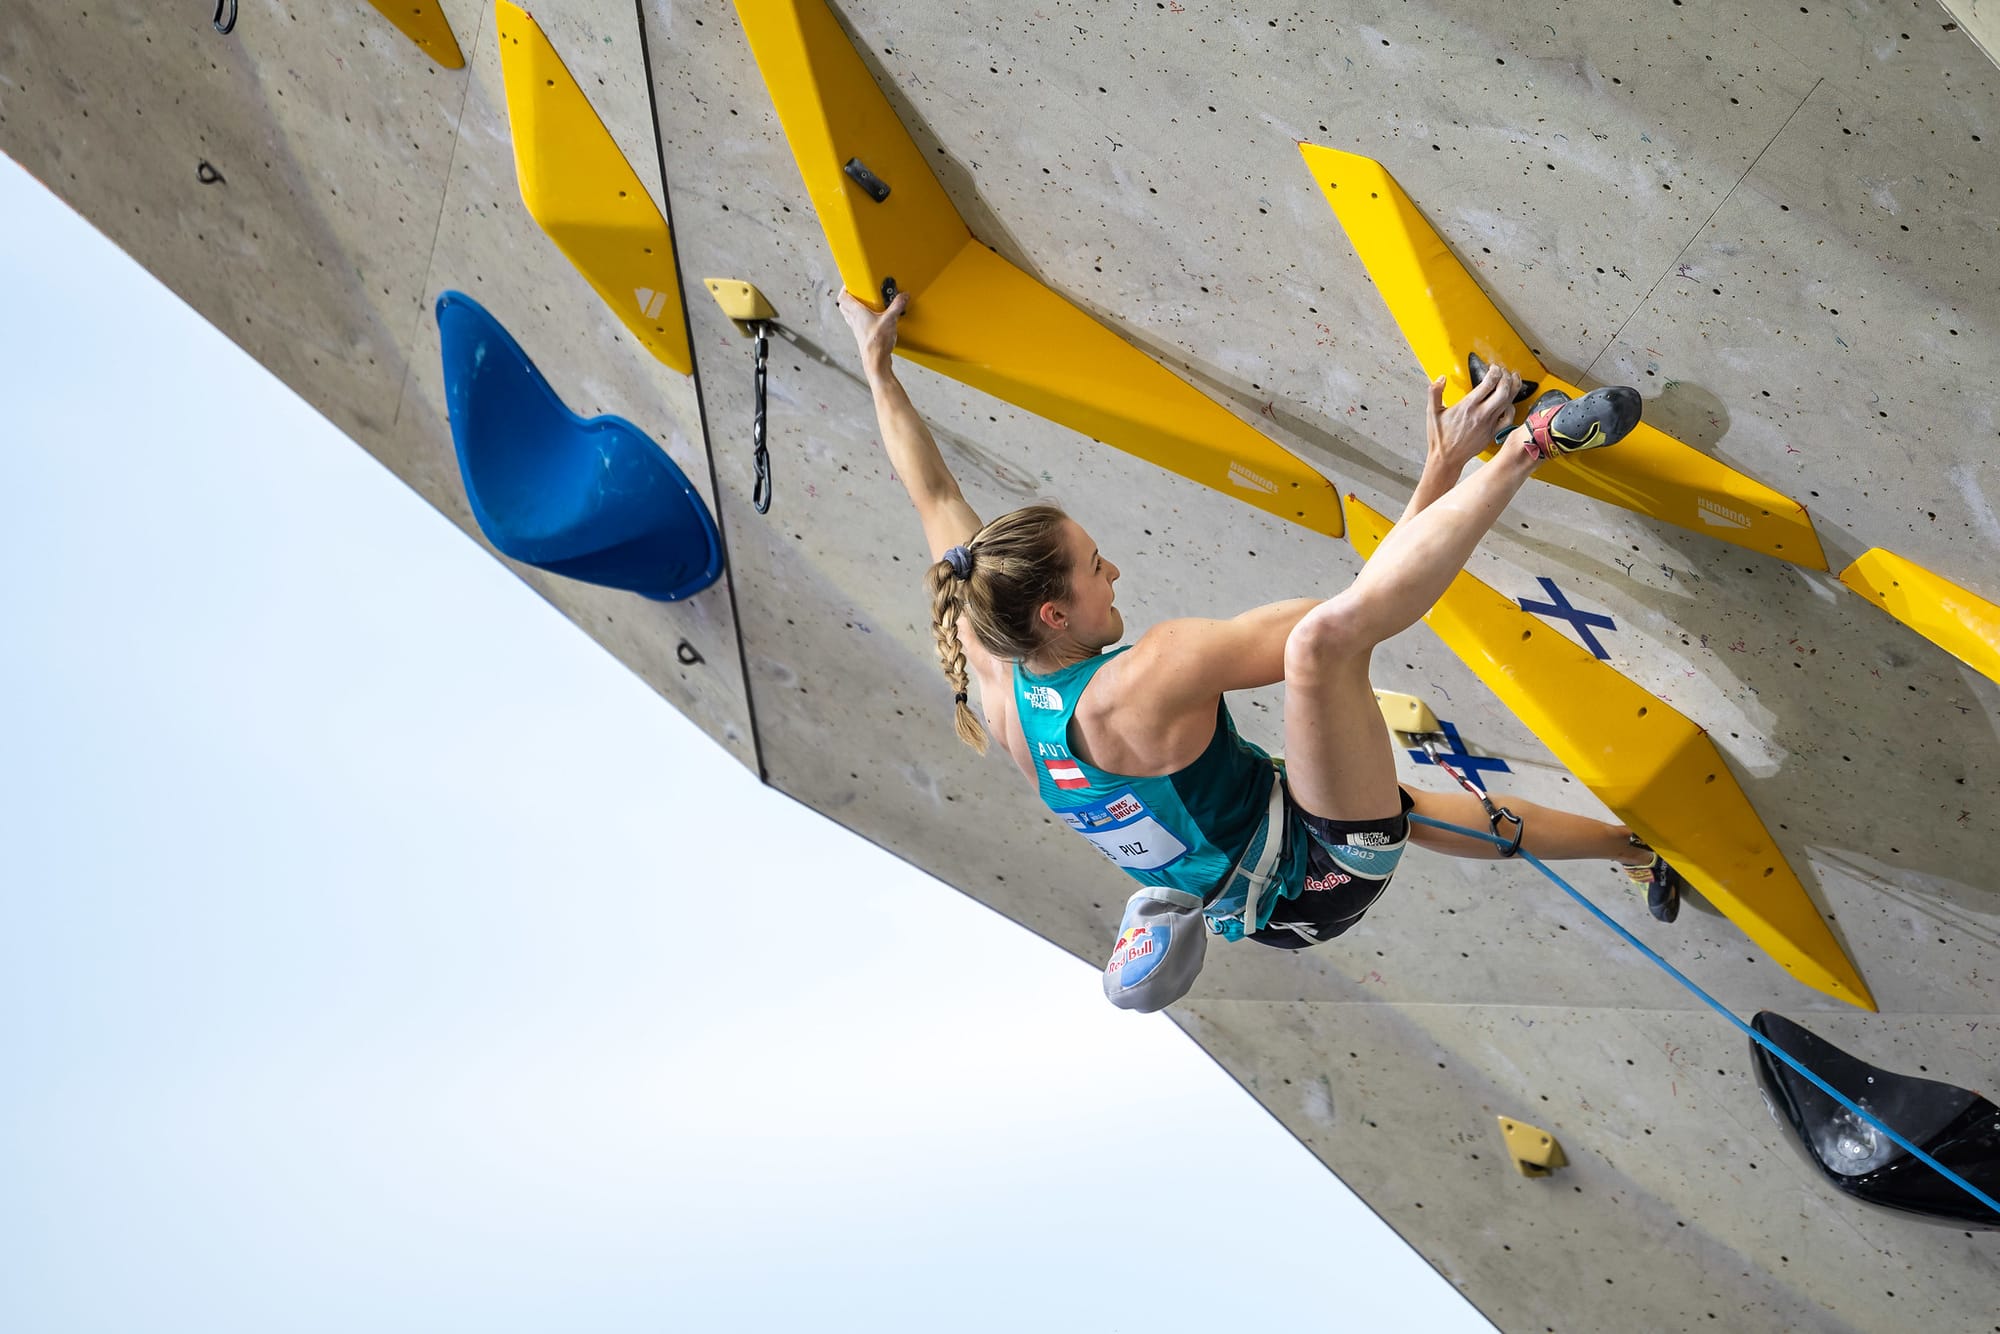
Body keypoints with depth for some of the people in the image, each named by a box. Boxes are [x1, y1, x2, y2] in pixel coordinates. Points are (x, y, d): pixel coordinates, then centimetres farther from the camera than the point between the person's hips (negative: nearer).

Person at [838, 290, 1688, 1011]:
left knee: (1442, 810, 31)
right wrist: (1437, 477, -25)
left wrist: (877, 365, 14)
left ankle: (1635, 848, 52)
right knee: (1325, 635, -30)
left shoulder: (994, 675, -7)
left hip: (1264, 911, 10)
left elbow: (932, 496, 4)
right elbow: (1331, 621, -30)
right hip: (1325, 873, -10)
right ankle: (1529, 446, -26)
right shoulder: (1135, 689, -30)